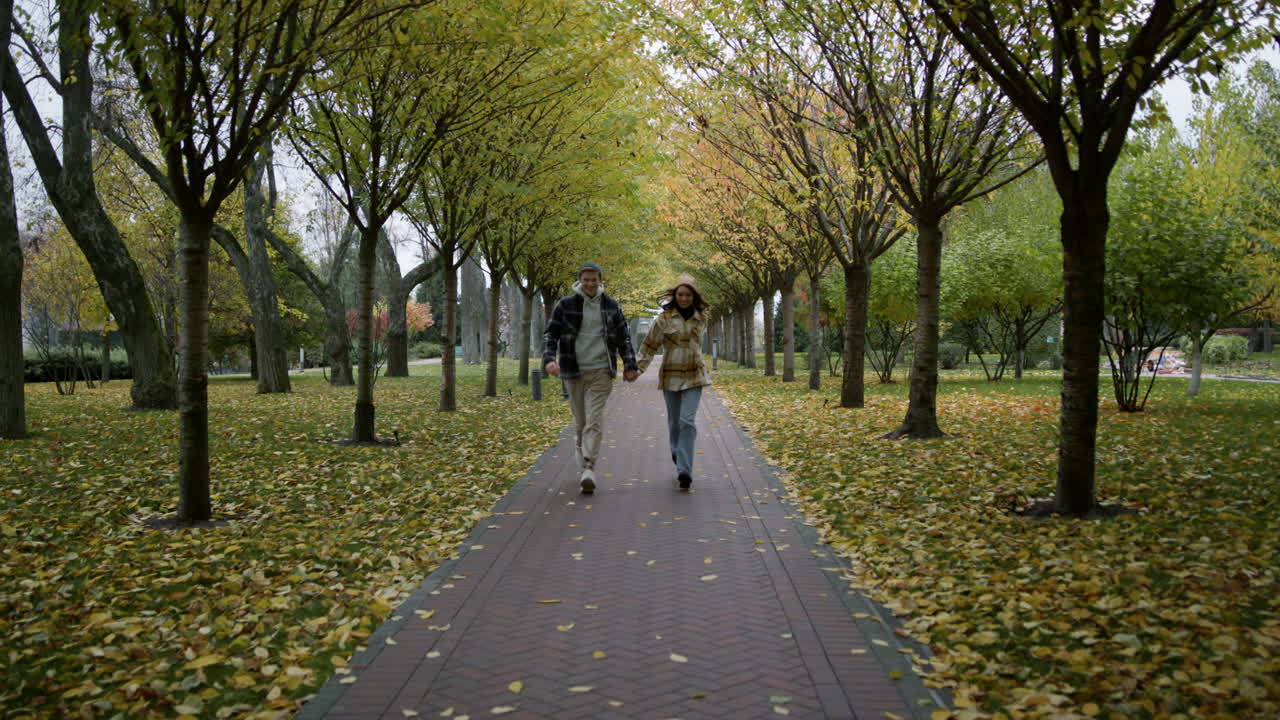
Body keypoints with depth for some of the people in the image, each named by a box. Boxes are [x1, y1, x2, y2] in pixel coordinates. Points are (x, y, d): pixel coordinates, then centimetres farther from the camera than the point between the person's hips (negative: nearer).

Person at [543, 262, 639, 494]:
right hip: (574, 371, 1)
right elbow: (550, 334, 2)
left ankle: (588, 469, -17)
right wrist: (549, 359, -14)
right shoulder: (565, 304, 2)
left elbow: (624, 337, 14)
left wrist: (630, 365, 10)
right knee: (580, 420, 8)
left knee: (594, 419, -12)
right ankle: (584, 465, 23)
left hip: (601, 371, -1)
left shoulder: (611, 306, 7)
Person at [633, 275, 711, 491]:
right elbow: (649, 345, -4)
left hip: (694, 376, 0)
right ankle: (679, 459, 32)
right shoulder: (664, 318, -4)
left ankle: (684, 471, -17)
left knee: (687, 422, -13)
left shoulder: (701, 319, 5)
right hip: (671, 376, 0)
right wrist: (639, 367, -11)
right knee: (674, 423, 10)